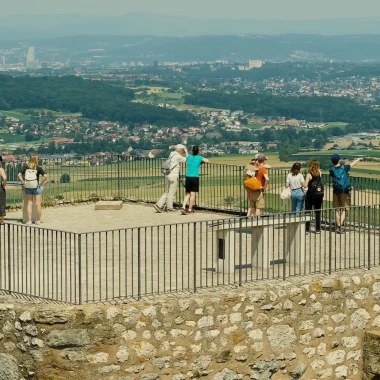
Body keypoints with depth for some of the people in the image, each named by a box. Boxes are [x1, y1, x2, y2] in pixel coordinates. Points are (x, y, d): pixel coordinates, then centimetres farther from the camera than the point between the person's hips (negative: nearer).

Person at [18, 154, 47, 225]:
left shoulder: (26, 167, -1)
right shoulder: (38, 168, -7)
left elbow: (19, 175, -4)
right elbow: (45, 176, -16)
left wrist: (23, 182, 2)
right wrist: (41, 183, -4)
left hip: (28, 187, 2)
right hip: (36, 187, -2)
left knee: (29, 204, 7)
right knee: (38, 204, 6)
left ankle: (29, 221, 5)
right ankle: (38, 221, 10)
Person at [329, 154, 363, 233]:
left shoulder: (332, 170, -3)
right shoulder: (344, 168, -5)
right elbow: (353, 163, 12)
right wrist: (359, 159, 31)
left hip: (336, 193, 2)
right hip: (345, 192, -2)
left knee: (337, 210, 11)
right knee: (344, 210, 2)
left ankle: (338, 226, 10)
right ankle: (340, 225, -14)